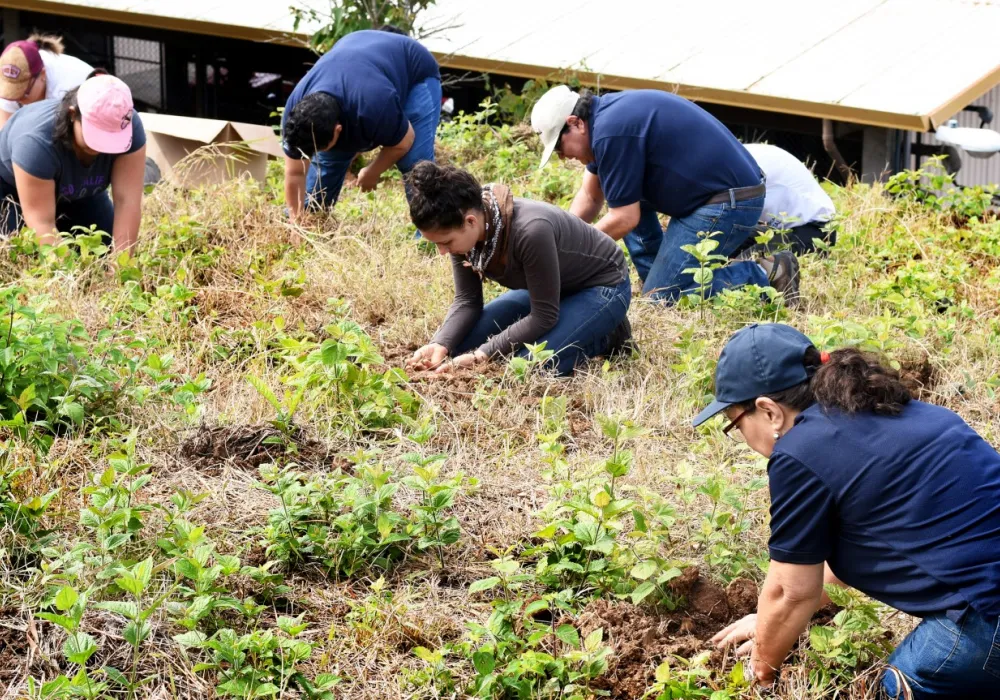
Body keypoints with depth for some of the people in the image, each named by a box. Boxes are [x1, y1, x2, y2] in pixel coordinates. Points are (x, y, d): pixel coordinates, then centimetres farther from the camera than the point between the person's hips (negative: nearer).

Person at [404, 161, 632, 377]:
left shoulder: (530, 231, -39)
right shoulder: (461, 231, -18)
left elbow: (544, 317, -30)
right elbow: (466, 301, -7)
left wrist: (482, 355, -30)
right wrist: (440, 345, -25)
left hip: (602, 286, -8)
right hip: (546, 288, 8)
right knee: (459, 344, -2)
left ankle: (606, 335, -1)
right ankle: (566, 328, 12)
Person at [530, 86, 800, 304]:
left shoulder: (611, 131, -20)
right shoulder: (605, 112, 12)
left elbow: (624, 220, -16)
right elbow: (590, 196, 19)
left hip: (728, 205, -11)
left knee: (662, 297, -6)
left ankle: (765, 275, -5)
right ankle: (655, 274, 16)